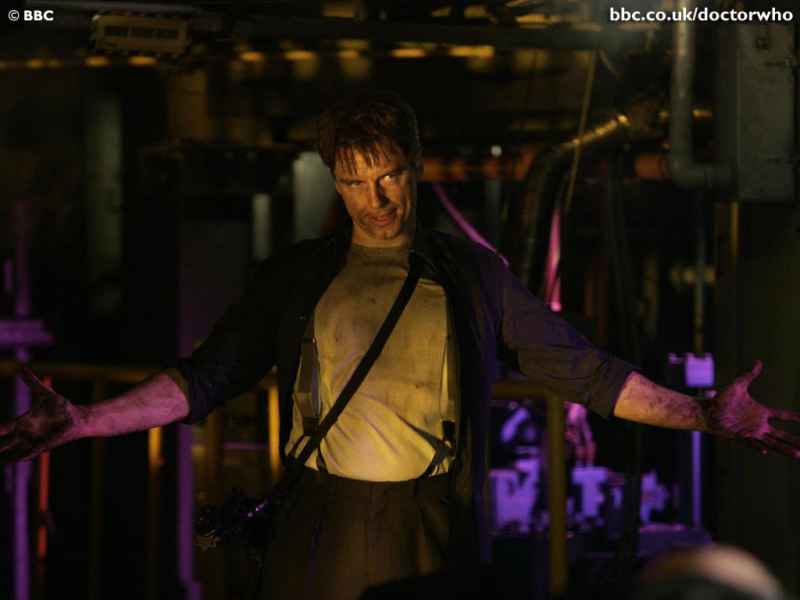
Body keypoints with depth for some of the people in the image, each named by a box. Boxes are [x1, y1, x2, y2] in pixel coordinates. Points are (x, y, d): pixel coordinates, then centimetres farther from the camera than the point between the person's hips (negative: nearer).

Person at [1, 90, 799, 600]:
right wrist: (85, 422, -9)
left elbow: (581, 369, 10)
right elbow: (206, 377, 4)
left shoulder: (472, 276, 9)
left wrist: (703, 415, 2)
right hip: (327, 533, 0)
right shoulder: (297, 278, 9)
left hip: (436, 530, 0)